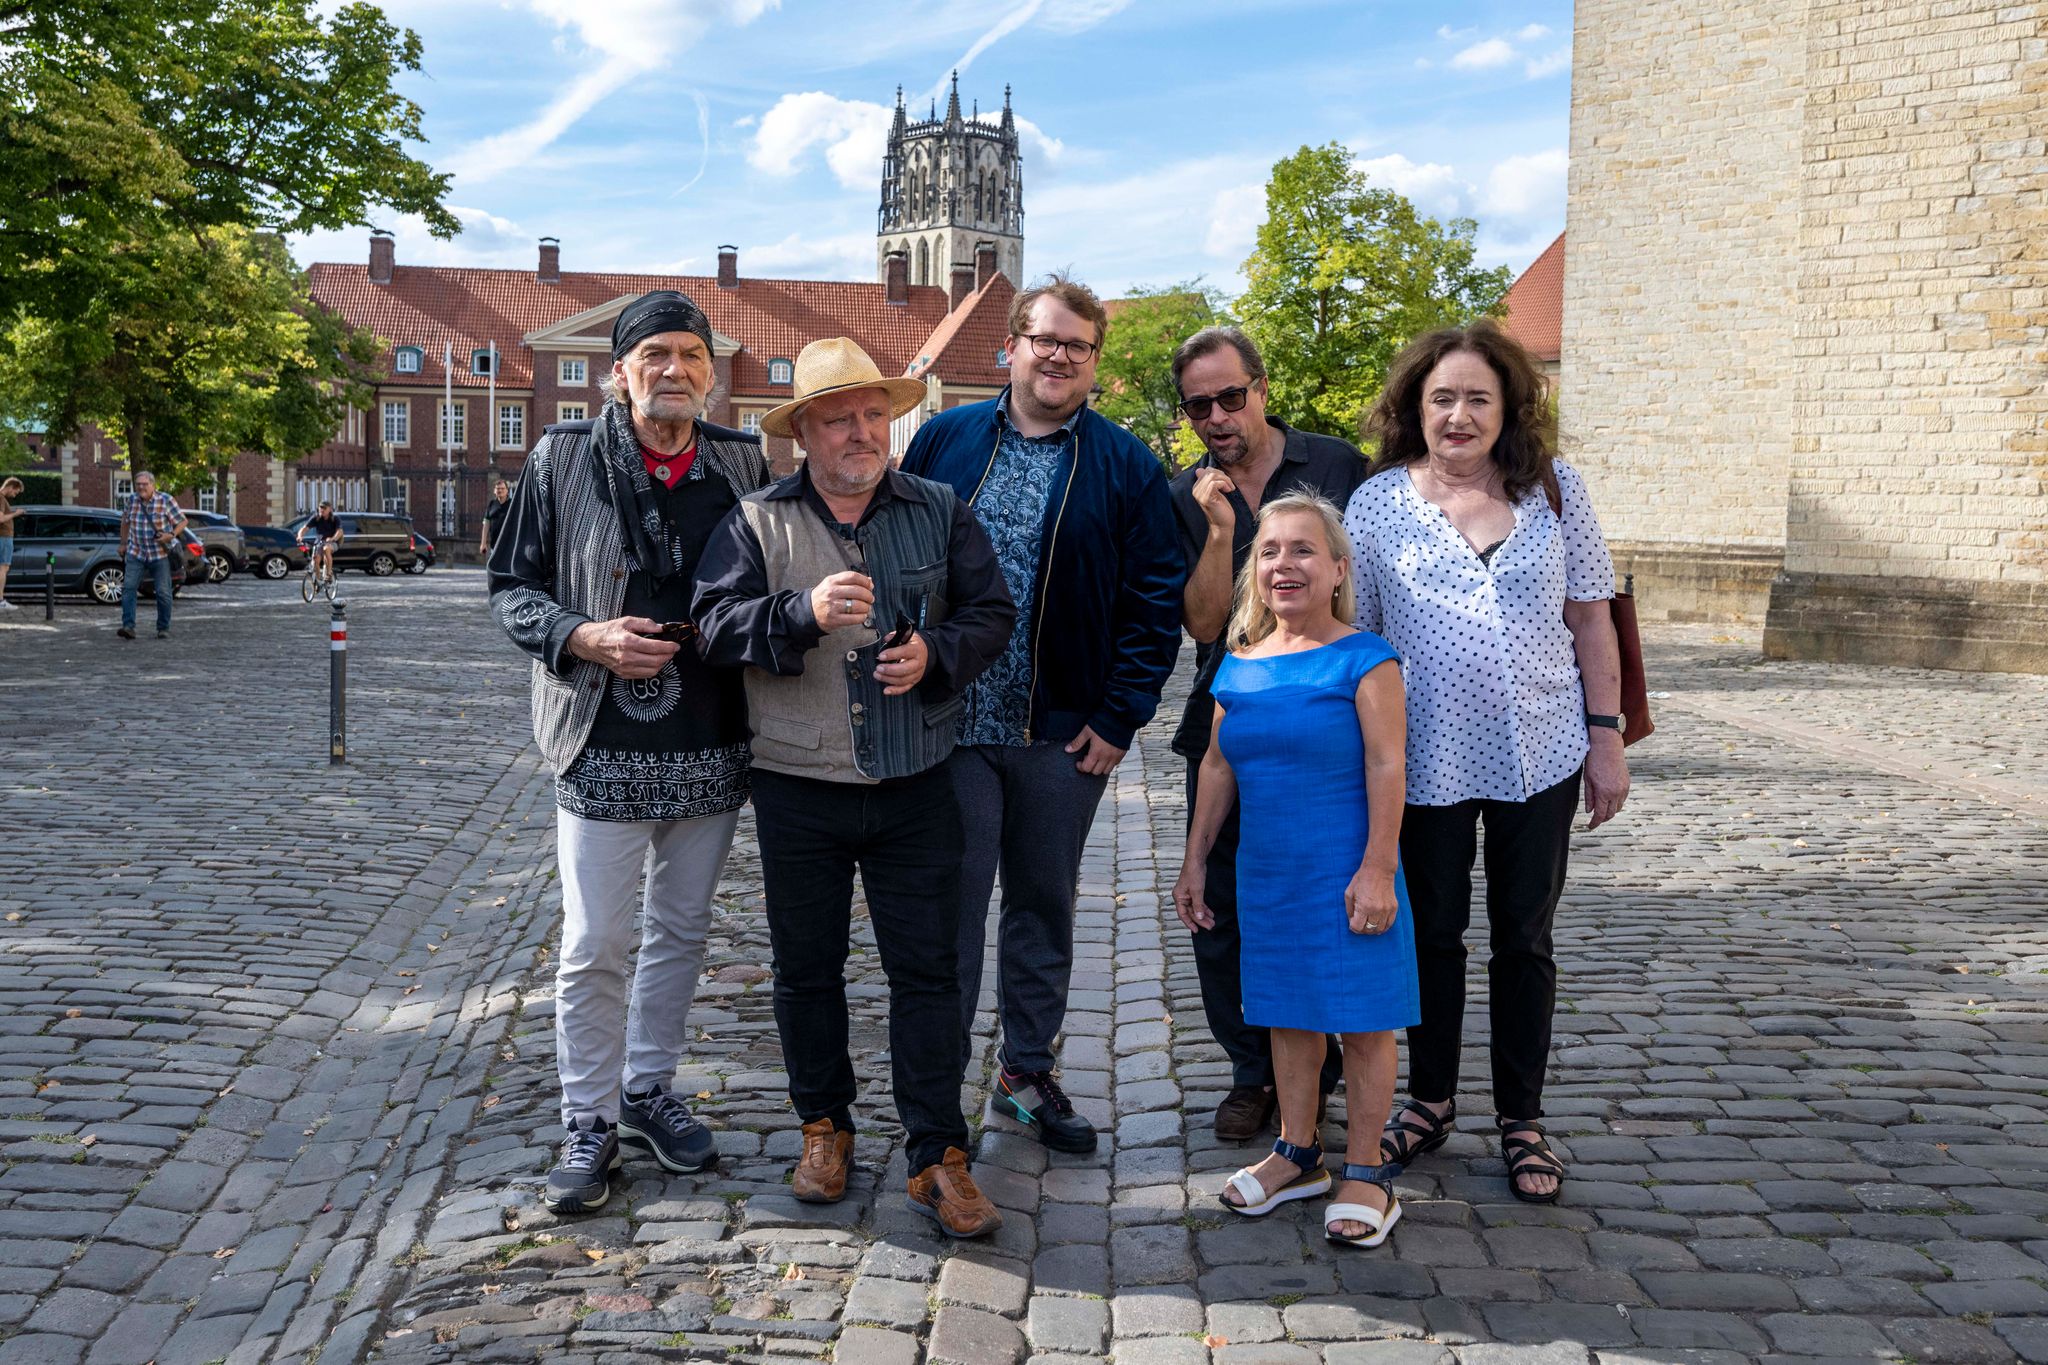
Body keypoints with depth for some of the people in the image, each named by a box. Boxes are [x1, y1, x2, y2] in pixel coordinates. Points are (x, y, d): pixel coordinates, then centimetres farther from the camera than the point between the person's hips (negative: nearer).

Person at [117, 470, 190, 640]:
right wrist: (123, 543, 18)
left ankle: (163, 629, 13)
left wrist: (171, 535, -20)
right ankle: (128, 627, -15)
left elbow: (182, 521, -3)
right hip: (136, 554, 3)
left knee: (163, 593, 0)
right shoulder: (132, 500, 3)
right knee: (128, 588, -11)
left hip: (160, 554, -3)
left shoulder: (165, 500, -8)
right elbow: (125, 521, 20)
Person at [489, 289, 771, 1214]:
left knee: (680, 933, 16)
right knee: (592, 947, 2)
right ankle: (589, 1123, 19)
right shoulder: (564, 460, -3)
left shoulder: (744, 465, 3)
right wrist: (585, 637, -17)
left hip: (713, 747, 3)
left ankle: (648, 1091, 34)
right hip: (604, 747, -3)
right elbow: (511, 589, -1)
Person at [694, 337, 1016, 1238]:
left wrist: (934, 652, -14)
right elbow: (717, 622, -10)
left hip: (916, 790, 0)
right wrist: (805, 611, -27)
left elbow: (992, 614, 5)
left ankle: (936, 1156, 11)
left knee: (928, 970, 2)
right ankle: (824, 1127, 31)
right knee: (807, 968, 12)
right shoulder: (756, 521, 1)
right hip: (798, 791, 0)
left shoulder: (940, 513, 6)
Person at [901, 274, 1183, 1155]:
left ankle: (1027, 1069, 29)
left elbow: (1155, 601, -1)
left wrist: (1120, 716, -7)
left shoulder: (1125, 465, 2)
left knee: (1045, 906, 13)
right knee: (949, 904, 4)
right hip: (947, 725, 0)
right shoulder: (944, 440, 4)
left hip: (1064, 733, 1)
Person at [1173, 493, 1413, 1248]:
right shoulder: (1239, 667, 7)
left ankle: (1364, 1173, 16)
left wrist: (1376, 869, -17)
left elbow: (1387, 766, -13)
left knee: (1361, 1020, 4)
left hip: (1344, 873, -5)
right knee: (1288, 1014, 16)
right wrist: (1195, 860, 16)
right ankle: (1298, 1154, 30)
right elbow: (1218, 767, 15)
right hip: (1266, 874, 6)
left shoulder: (1363, 659, -9)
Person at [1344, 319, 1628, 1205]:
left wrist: (1607, 737, 1)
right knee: (1433, 933, 13)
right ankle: (1430, 1100, 32)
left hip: (1539, 755, 1)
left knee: (1524, 939, 10)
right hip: (1429, 759, 0)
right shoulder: (1378, 501, -2)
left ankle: (1522, 1120, 25)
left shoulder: (1553, 489, 0)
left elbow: (1590, 617, 4)